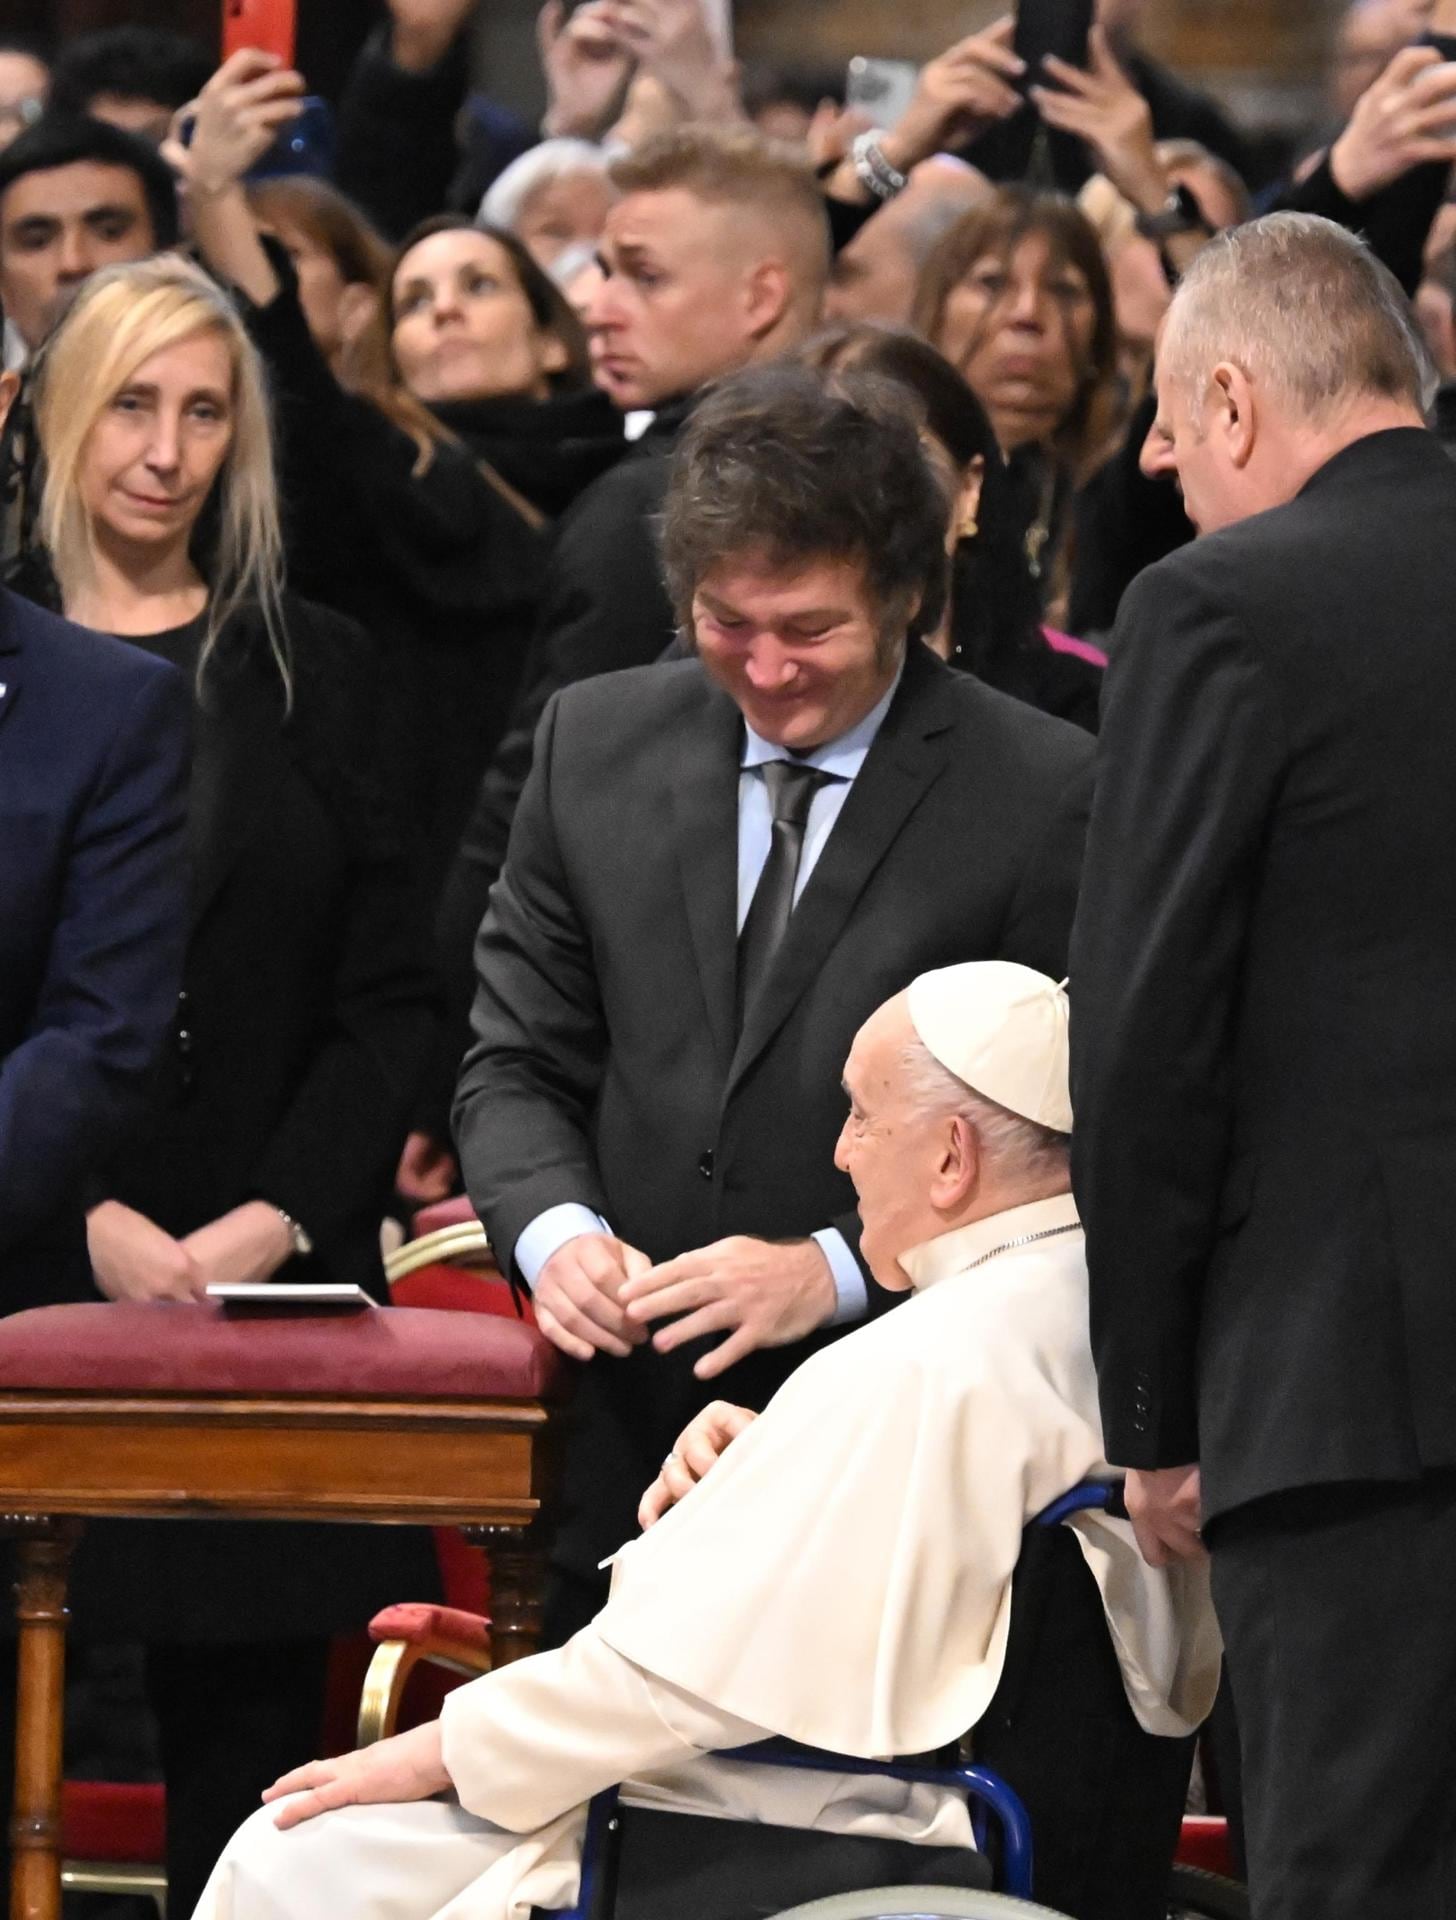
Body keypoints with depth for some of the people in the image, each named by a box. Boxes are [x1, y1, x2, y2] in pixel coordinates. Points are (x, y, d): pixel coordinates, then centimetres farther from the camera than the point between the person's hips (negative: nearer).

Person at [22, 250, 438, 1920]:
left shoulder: (312, 671, 12)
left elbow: (387, 1000, 9)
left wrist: (270, 1221, -6)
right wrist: (85, 1218, -11)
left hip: (270, 1284, 2)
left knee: (247, 1730, 0)